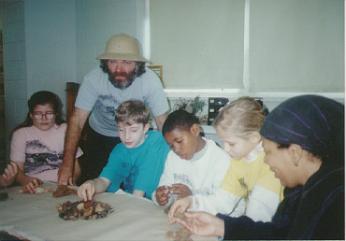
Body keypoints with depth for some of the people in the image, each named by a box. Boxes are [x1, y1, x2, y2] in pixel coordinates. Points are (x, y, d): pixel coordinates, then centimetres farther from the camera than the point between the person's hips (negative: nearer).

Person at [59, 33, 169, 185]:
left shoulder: (150, 80, -27)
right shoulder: (93, 78, -26)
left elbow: (162, 123, -23)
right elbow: (77, 121, -24)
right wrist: (67, 163, -31)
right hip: (99, 137, 1)